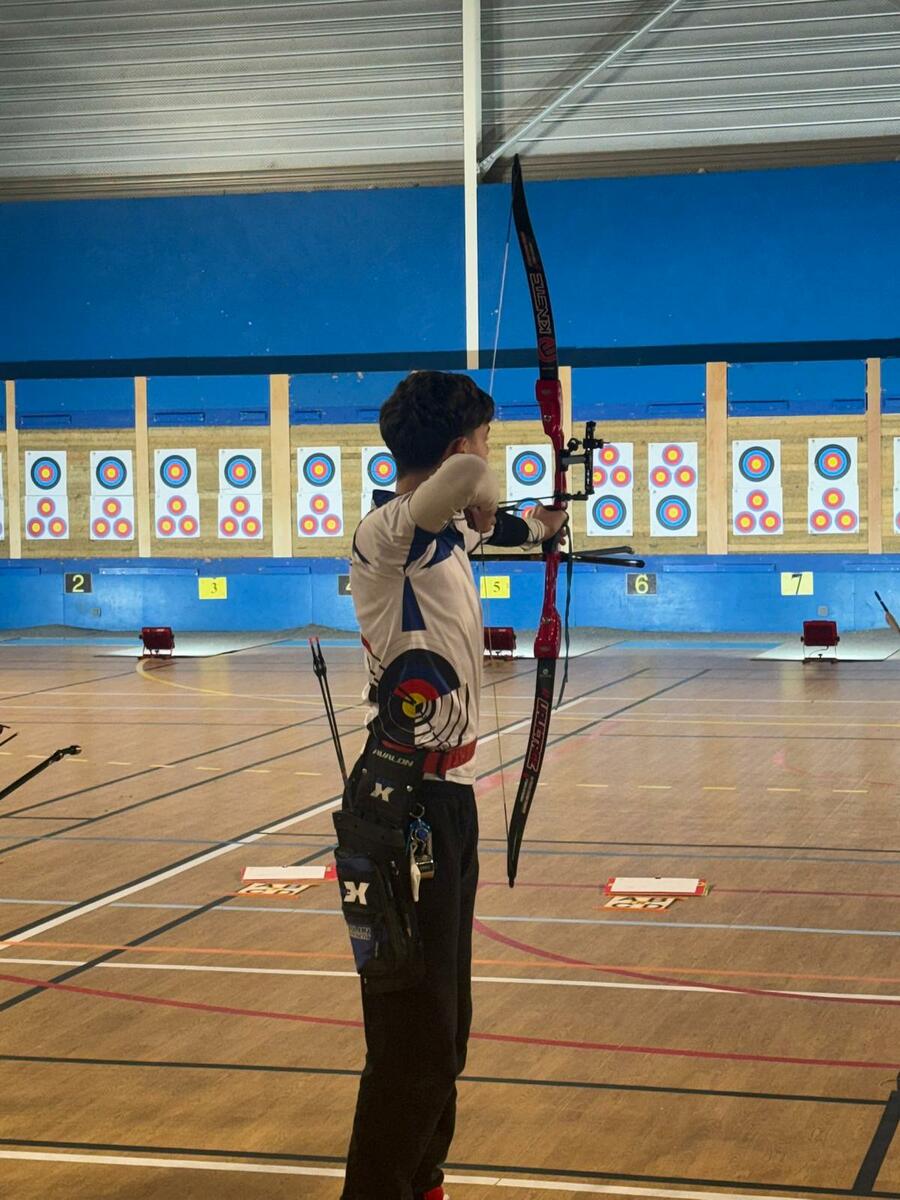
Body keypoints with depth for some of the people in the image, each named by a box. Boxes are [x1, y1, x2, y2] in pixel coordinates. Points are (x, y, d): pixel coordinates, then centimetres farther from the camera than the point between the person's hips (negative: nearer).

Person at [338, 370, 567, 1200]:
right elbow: (470, 484, -39)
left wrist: (540, 527, 56)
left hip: (447, 797, 10)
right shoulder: (389, 532, -17)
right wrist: (474, 495, -16)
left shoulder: (445, 532, 11)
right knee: (415, 1042, -7)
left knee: (442, 1029, 19)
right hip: (405, 810, -10)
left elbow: (487, 525, 37)